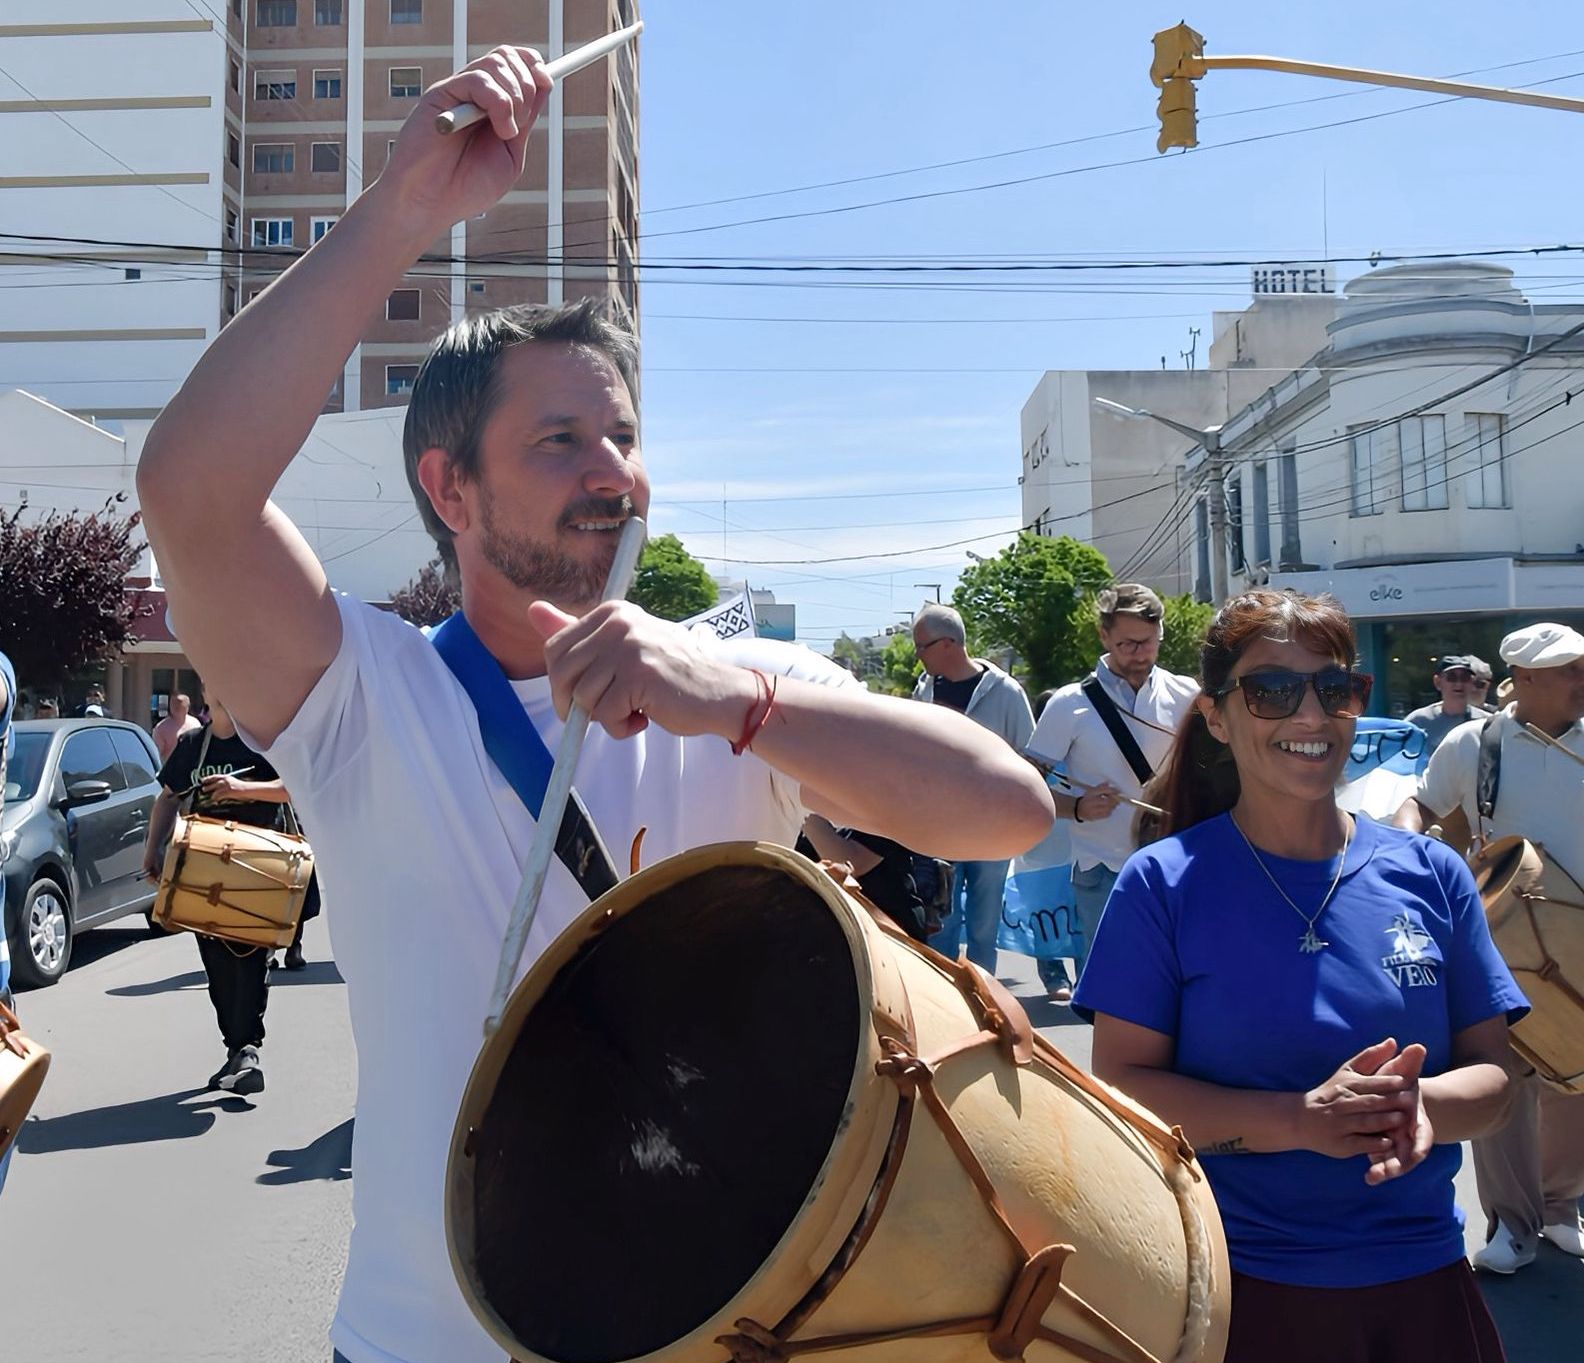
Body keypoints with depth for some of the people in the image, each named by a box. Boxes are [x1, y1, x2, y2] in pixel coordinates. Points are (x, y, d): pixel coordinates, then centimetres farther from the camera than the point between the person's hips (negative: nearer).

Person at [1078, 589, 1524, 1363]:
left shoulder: (1430, 875, 0)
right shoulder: (1162, 884, -10)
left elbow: (1489, 1075, 1)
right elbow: (1123, 1089, -13)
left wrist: (1422, 1104, -21)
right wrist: (1303, 1120, -25)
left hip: (1422, 1278, 3)